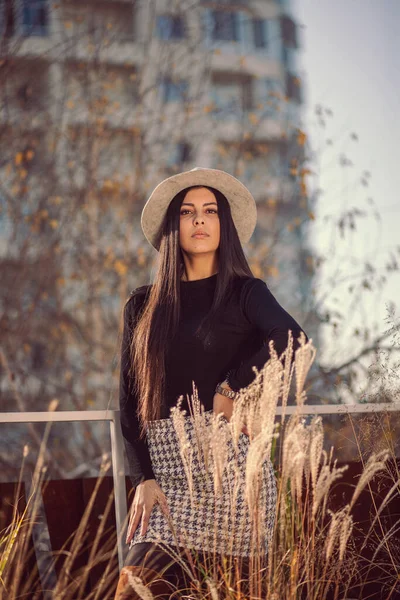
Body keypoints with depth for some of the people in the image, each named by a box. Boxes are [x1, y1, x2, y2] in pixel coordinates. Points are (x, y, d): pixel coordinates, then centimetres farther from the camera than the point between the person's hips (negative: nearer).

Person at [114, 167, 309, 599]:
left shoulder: (245, 292, 6)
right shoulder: (142, 305, 13)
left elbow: (291, 338, -16)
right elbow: (129, 399, 8)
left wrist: (230, 389, -14)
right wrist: (142, 477, -3)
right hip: (166, 469, 2)